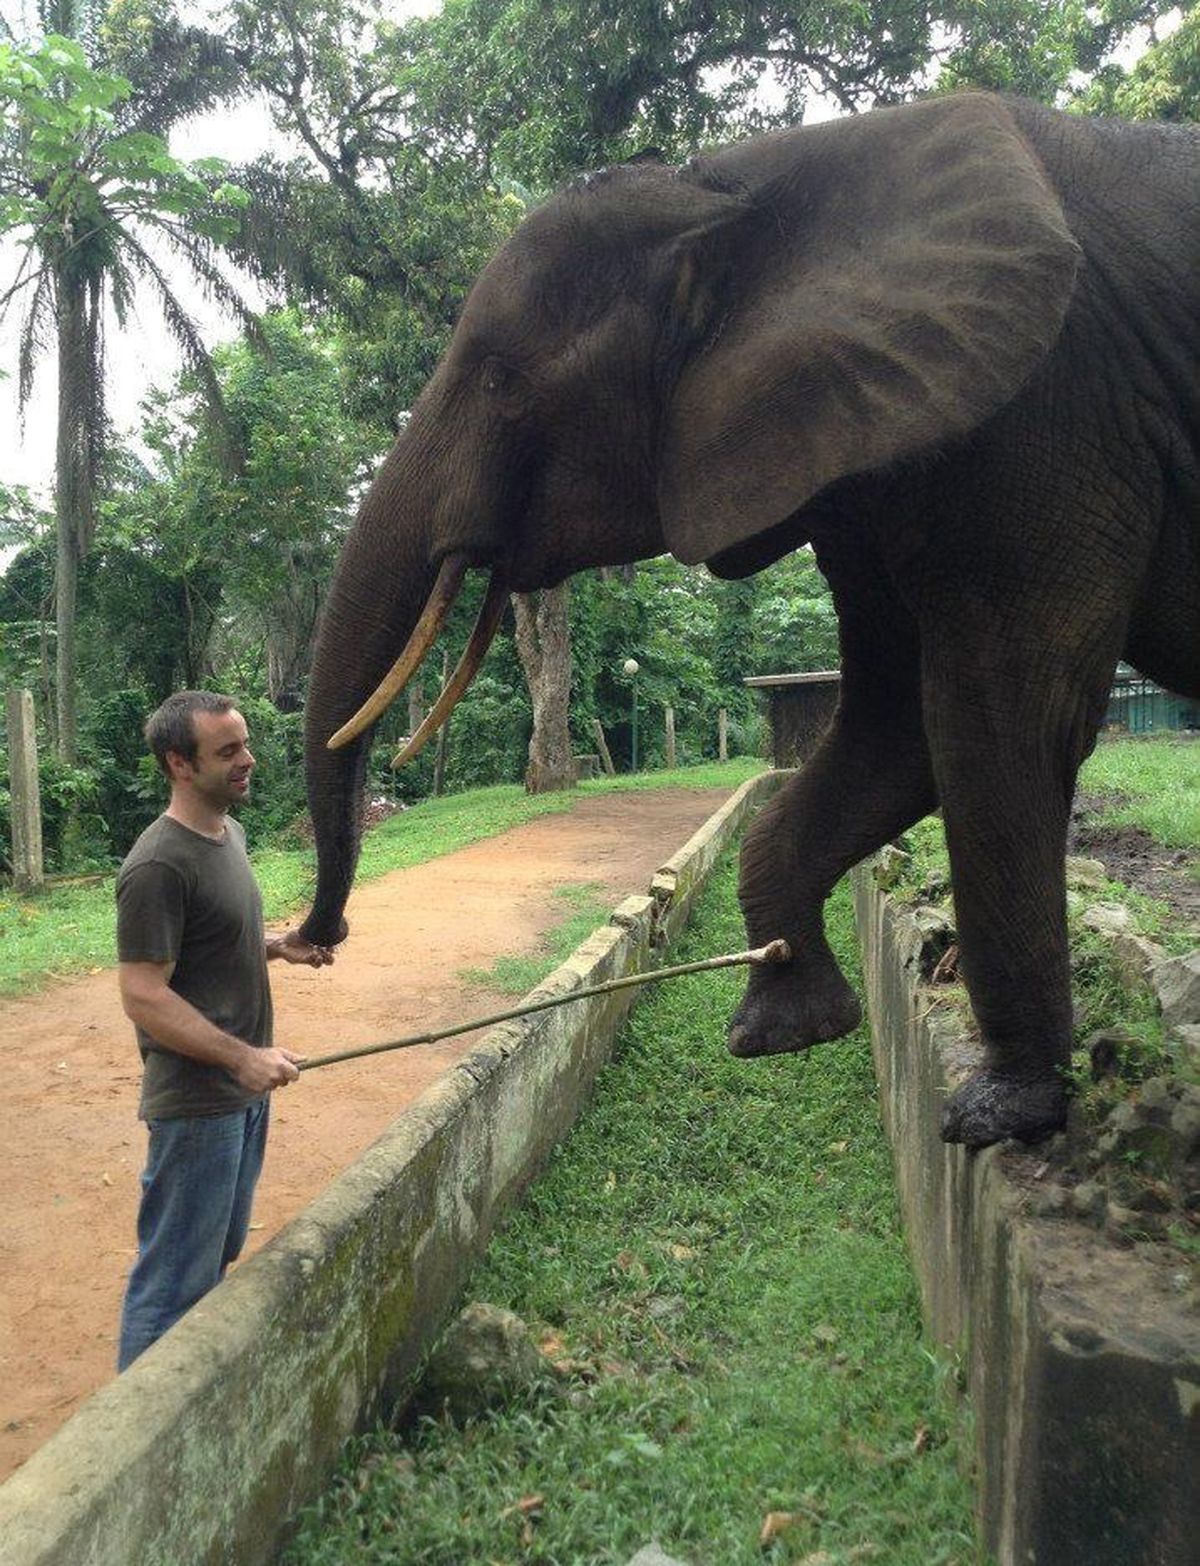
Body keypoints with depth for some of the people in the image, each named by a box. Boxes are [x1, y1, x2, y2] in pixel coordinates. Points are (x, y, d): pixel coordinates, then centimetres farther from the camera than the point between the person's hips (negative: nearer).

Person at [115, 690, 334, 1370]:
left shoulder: (230, 833, 7)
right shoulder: (158, 867, -22)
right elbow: (144, 996, -23)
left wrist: (278, 945, 4)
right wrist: (243, 1057, -26)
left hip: (245, 1089, 10)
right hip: (195, 1104, -10)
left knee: (221, 1251, 23)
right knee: (176, 1279, 3)